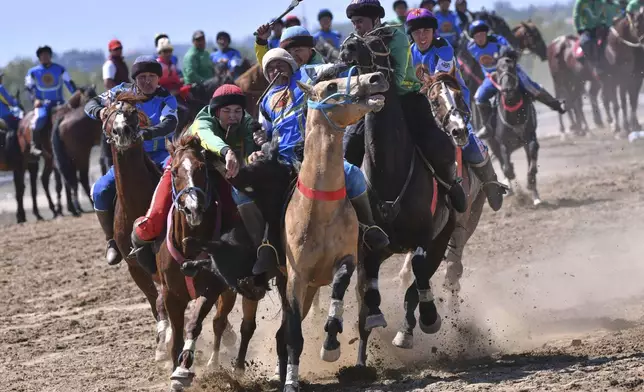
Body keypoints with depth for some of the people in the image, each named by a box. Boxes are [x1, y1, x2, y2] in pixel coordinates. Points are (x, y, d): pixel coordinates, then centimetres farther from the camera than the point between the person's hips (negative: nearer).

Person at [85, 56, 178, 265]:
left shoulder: (166, 99, -9)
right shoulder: (123, 92, 1)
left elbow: (170, 122, -28)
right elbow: (91, 104, 5)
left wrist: (147, 133, -49)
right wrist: (100, 111, -21)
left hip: (160, 154, -3)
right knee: (101, 191, -17)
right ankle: (112, 240, 1)